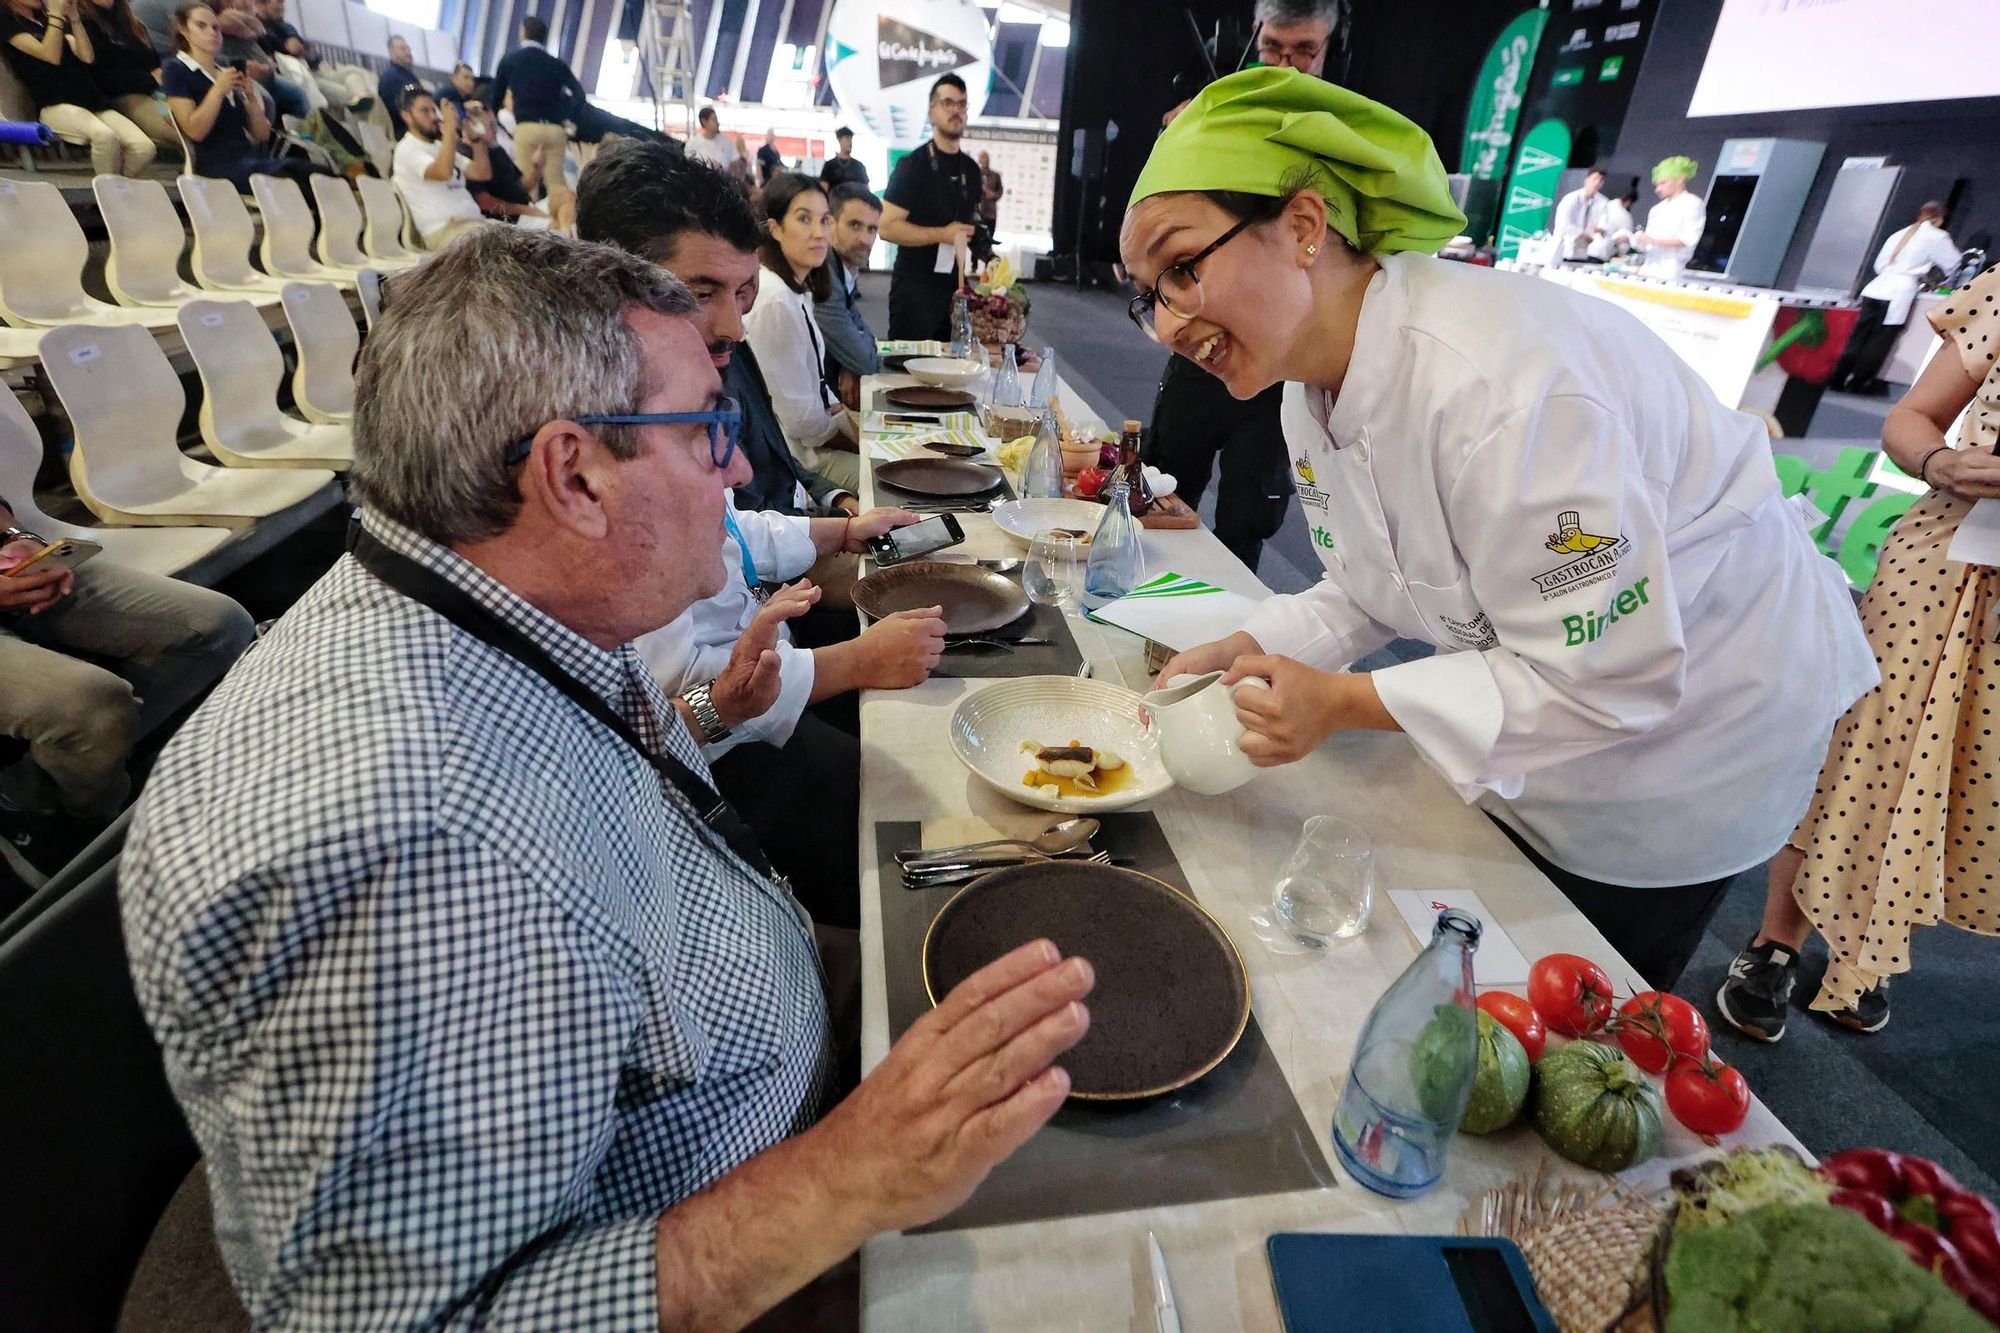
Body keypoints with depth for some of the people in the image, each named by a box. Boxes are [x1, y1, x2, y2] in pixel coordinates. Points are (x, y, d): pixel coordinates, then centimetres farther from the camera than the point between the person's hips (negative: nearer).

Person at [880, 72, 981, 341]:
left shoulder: (971, 169, 13)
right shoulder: (913, 165, -8)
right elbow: (887, 227, -14)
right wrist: (943, 235, -18)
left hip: (957, 286, 6)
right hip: (915, 288, -6)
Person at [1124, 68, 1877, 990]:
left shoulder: (1501, 379, -37)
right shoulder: (1314, 389, -8)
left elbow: (1607, 677, -32)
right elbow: (1377, 592, 1)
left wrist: (1347, 703, -32)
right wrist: (1251, 655, -14)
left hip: (1696, 725, -7)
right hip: (1533, 728, 7)